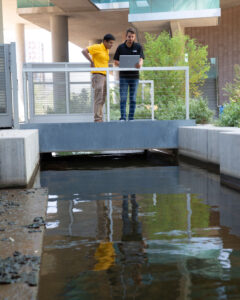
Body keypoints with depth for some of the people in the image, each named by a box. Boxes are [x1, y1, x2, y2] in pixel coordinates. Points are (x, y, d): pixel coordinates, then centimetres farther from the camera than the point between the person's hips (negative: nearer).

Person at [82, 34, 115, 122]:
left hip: (104, 75, 9)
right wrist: (92, 62, -13)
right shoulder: (97, 47, -7)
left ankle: (99, 119, 14)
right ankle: (97, 118, -13)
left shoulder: (107, 50, 18)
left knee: (102, 99, 9)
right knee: (98, 98, -13)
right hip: (97, 75, -9)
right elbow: (84, 51, -14)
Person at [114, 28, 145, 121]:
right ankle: (123, 117, -3)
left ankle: (131, 118, 9)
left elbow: (141, 59, -6)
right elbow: (115, 61, 5)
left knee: (133, 99, 4)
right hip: (123, 76, 0)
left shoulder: (138, 47, 3)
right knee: (123, 98, -4)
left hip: (134, 76, 1)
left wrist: (139, 64, -30)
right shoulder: (120, 47, 4)